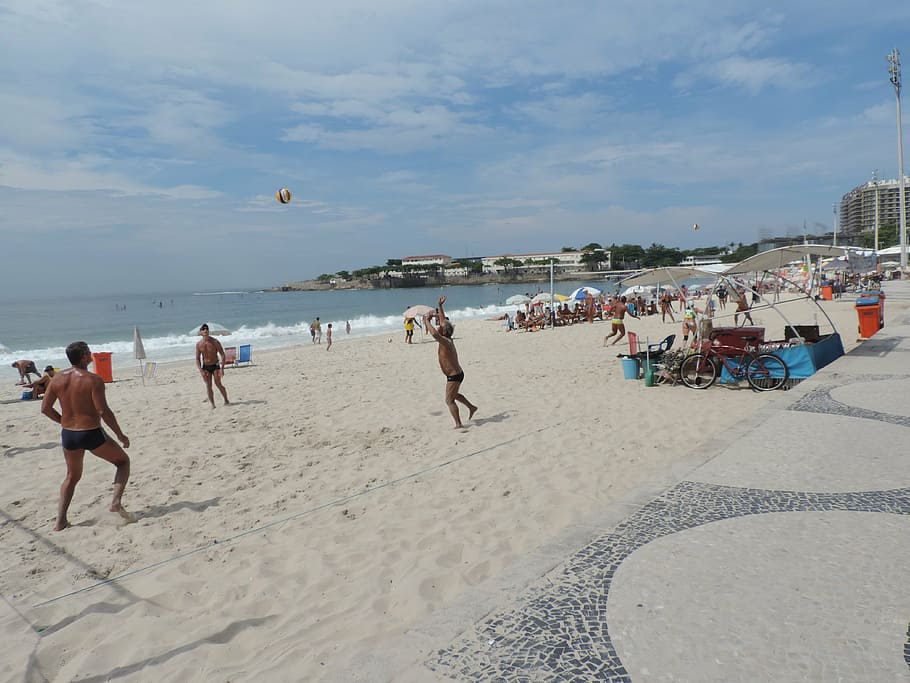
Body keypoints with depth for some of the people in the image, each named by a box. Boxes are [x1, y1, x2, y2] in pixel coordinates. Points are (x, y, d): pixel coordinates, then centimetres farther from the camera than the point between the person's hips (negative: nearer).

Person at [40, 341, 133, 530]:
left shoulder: (58, 378, 1)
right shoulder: (93, 380, -17)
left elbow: (45, 408, 5)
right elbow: (104, 411, -19)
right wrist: (120, 435, -10)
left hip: (68, 435, 6)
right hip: (92, 434, -6)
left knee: (72, 477, 25)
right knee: (123, 461, 16)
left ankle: (60, 521, 22)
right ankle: (116, 502, -1)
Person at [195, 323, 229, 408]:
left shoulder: (215, 342, -10)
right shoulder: (199, 344, -2)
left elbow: (222, 354, -9)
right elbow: (197, 359, 2)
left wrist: (222, 368, -17)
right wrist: (201, 370, -11)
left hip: (215, 366, -2)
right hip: (205, 367, 2)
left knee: (218, 384, -6)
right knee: (208, 386, -1)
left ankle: (226, 400, 12)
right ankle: (212, 405, 3)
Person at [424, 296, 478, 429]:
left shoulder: (446, 342, -25)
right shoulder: (447, 339, 1)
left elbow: (434, 334, -45)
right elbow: (443, 320, 11)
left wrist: (427, 321, -32)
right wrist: (439, 305, 13)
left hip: (454, 376, -10)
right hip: (456, 374, 10)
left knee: (449, 400, -3)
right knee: (454, 394, 30)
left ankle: (459, 425, 0)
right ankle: (472, 407, 41)